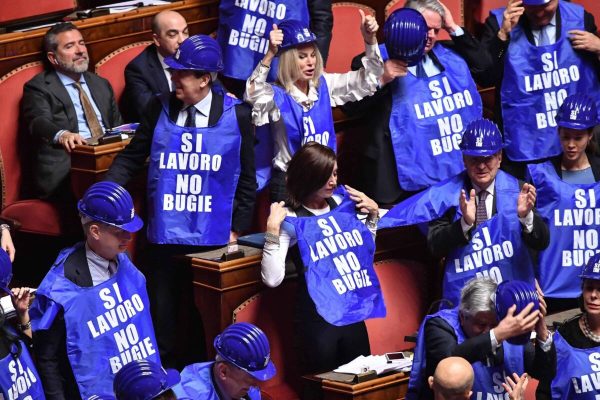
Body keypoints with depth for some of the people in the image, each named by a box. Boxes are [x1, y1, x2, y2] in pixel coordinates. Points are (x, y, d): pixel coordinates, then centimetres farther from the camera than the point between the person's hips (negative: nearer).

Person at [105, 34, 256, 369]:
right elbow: (132, 158, 6)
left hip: (213, 238, -1)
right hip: (166, 234, 1)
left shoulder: (236, 115, -2)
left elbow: (246, 177, 3)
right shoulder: (160, 109, 1)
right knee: (163, 314, 6)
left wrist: (237, 228, 0)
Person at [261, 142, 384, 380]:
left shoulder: (343, 204, 5)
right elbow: (272, 279, -21)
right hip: (318, 318, -5)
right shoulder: (289, 219, -11)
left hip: (354, 312, 5)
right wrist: (272, 230, -25)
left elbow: (366, 250, 22)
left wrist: (373, 213, 9)